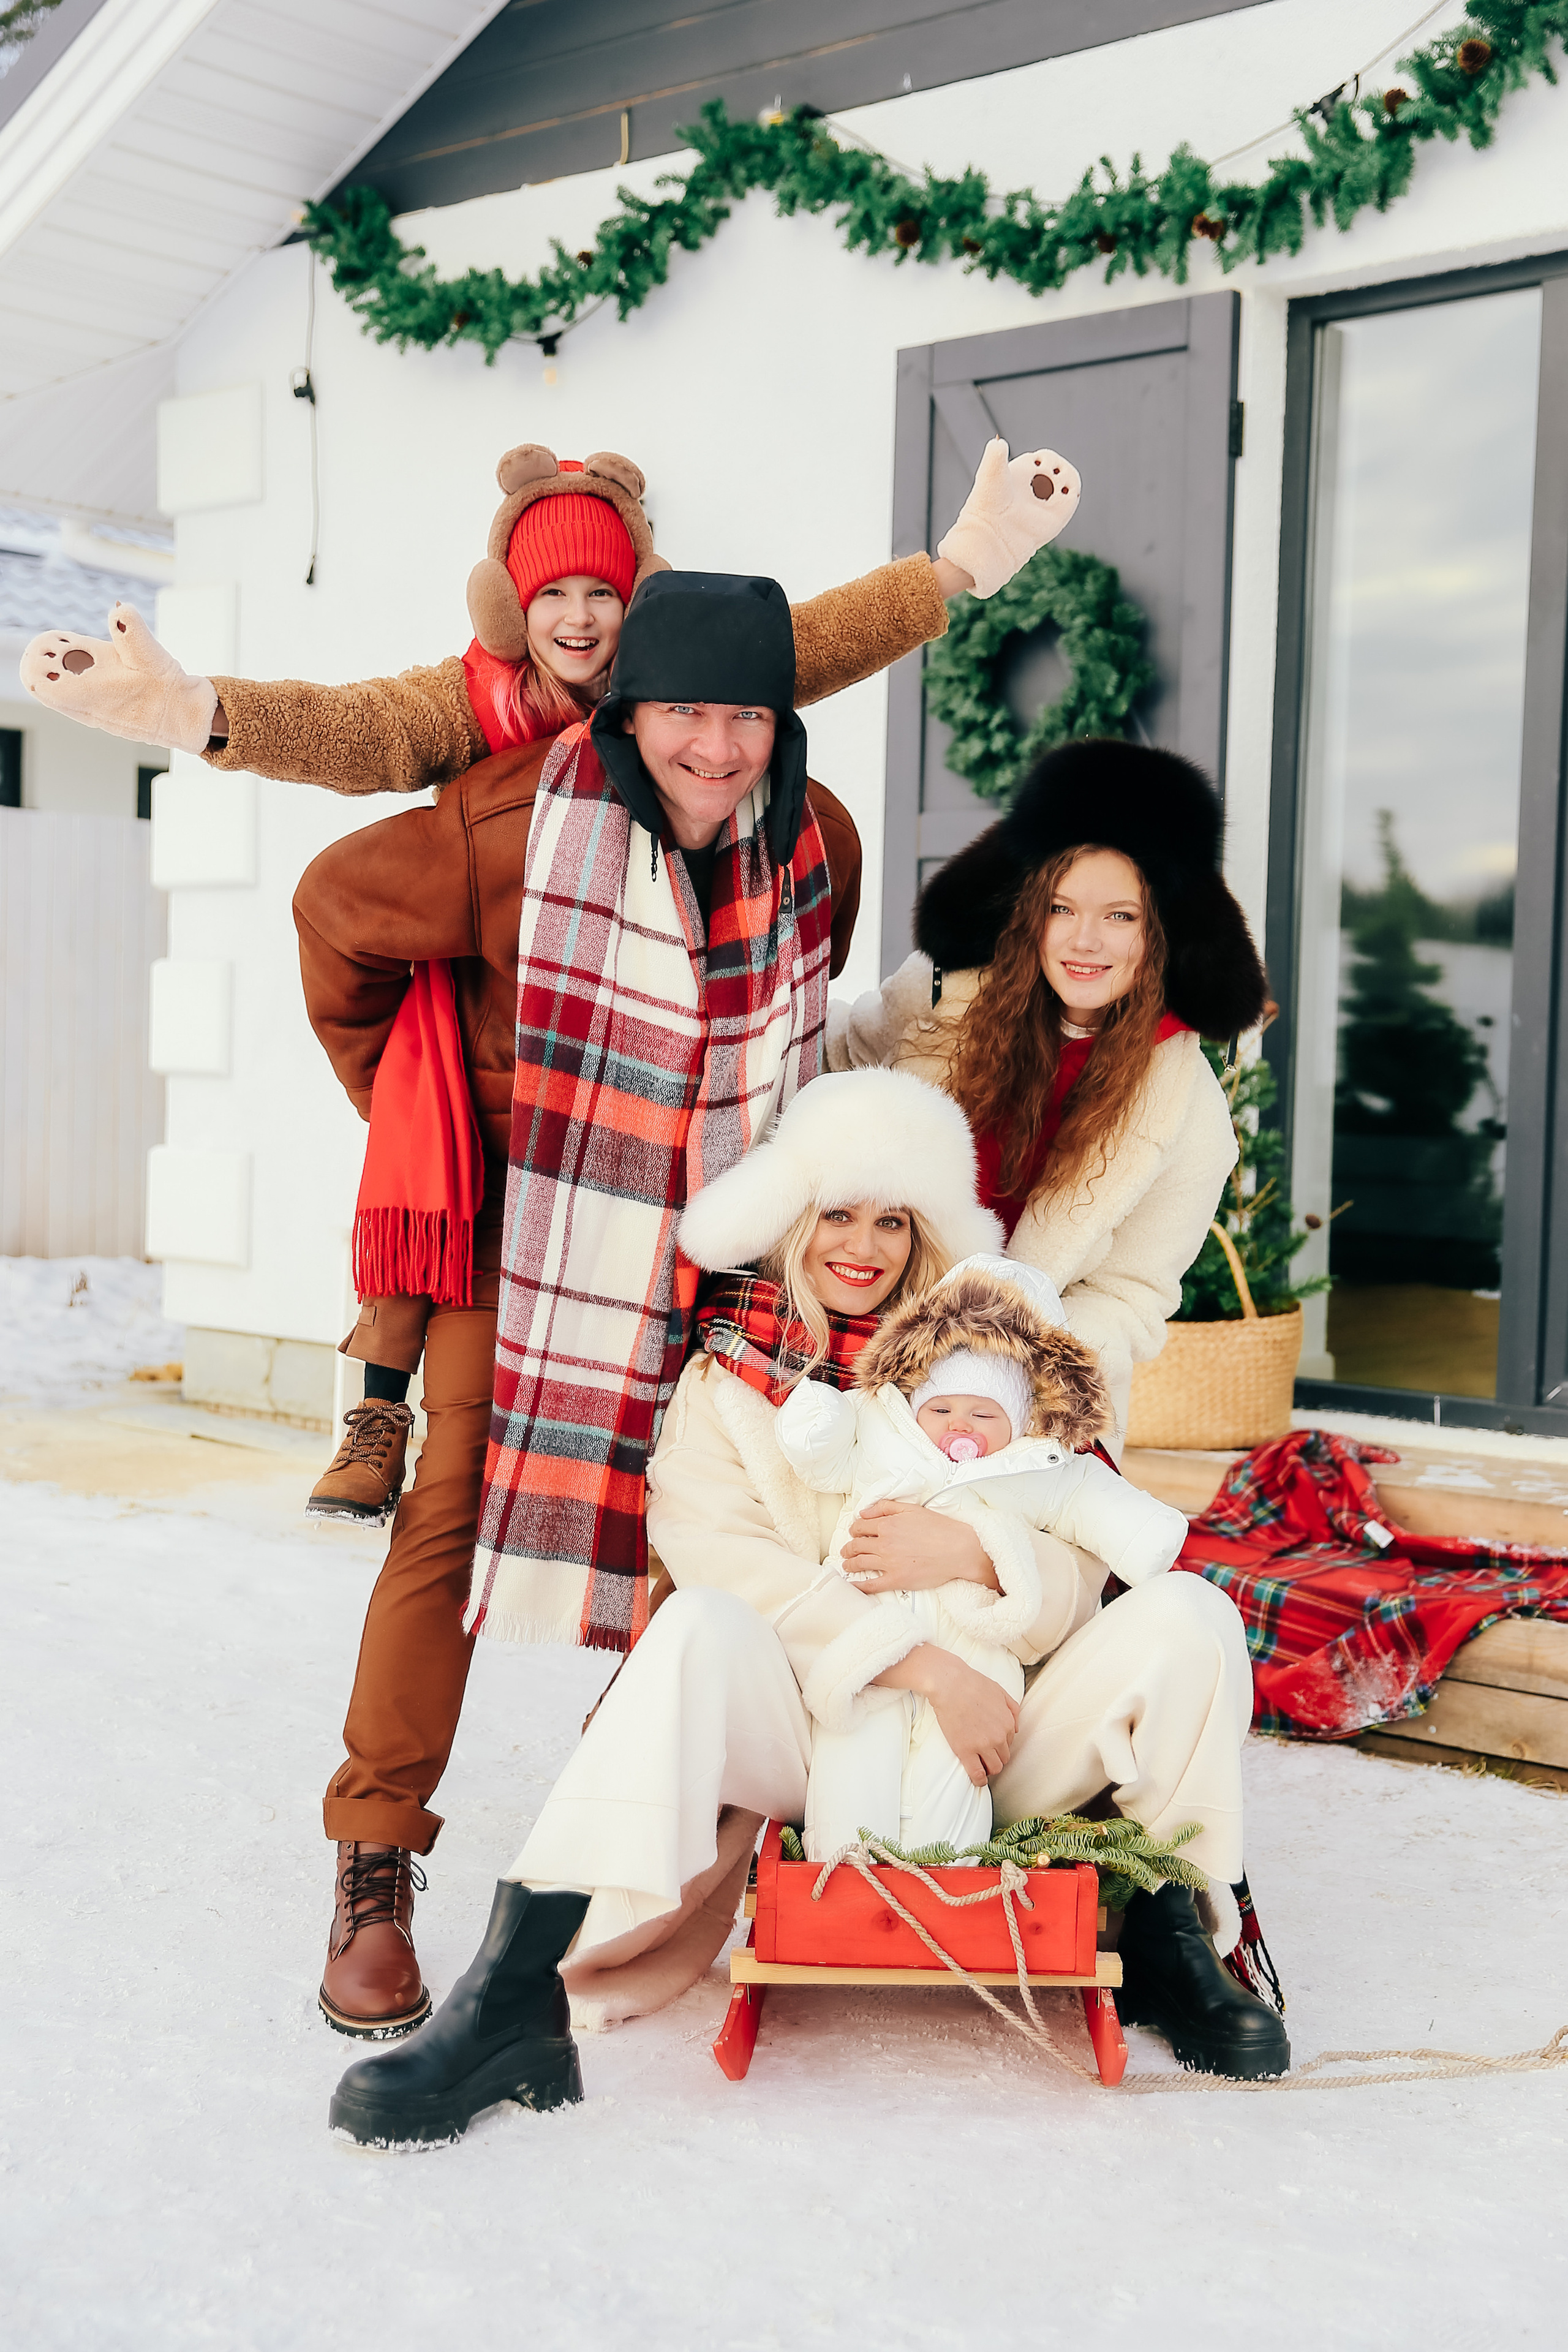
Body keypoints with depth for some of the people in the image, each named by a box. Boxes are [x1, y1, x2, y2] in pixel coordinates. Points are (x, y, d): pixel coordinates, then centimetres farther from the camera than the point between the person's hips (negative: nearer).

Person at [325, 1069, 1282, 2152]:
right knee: (701, 1630, -33)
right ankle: (514, 2003, -36)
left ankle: (1170, 1933, 0)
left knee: (1187, 1615, -17)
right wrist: (921, 1665, -20)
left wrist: (980, 1555, -18)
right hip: (806, 1750, -2)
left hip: (986, 1756, 2)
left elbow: (1082, 1583, 6)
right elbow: (719, 1554, -10)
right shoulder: (727, 1371, 7)